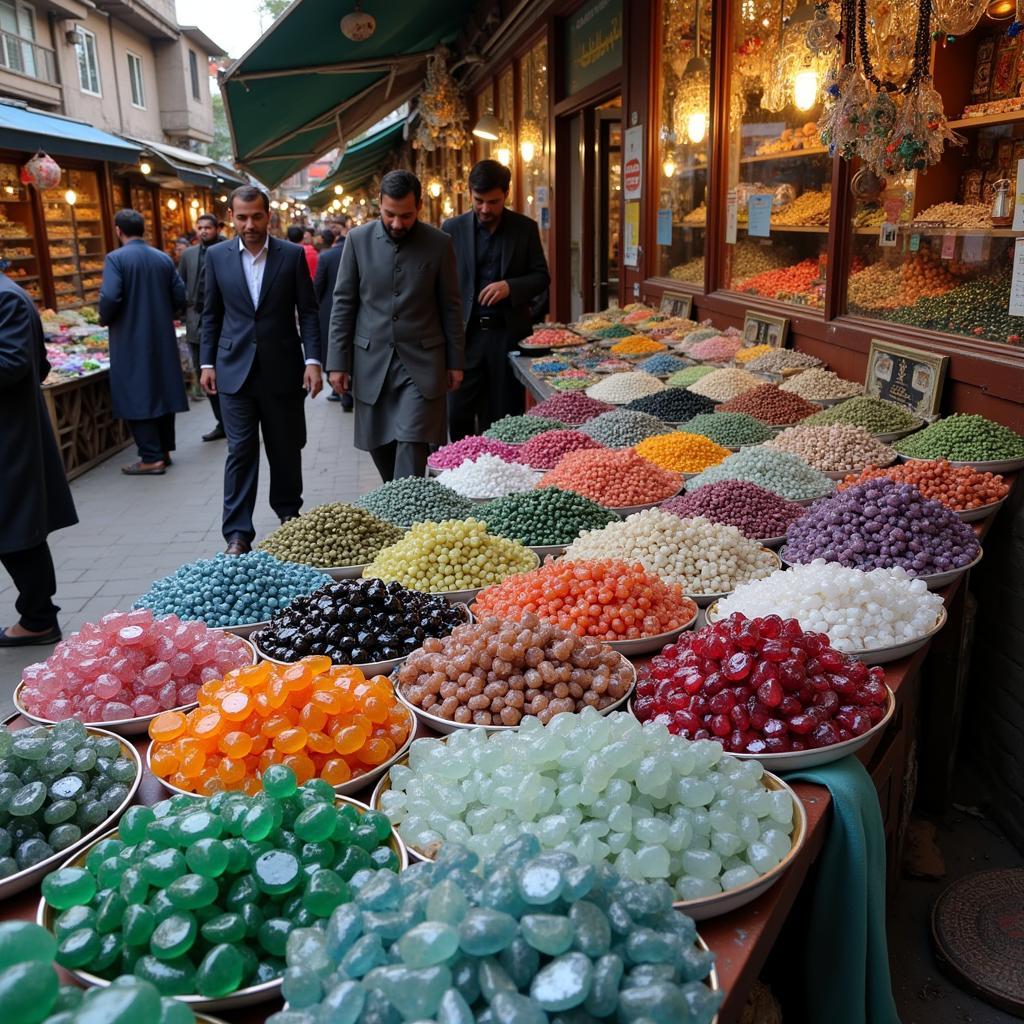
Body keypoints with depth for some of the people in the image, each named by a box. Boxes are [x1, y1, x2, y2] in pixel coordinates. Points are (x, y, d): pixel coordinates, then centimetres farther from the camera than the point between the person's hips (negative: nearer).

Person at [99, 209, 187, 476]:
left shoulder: (115, 258, -10)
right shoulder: (163, 258, 6)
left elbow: (110, 297, -20)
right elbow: (180, 296, 4)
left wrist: (104, 319, -1)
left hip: (131, 340, -5)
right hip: (162, 338, 6)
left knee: (137, 396, -1)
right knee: (162, 390, 13)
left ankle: (152, 458, -1)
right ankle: (163, 449, 21)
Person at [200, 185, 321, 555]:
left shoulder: (293, 255, 0)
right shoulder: (217, 256, 4)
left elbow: (308, 311, 0)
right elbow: (211, 314, 9)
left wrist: (312, 361, -8)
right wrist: (207, 363, 5)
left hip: (282, 368, 0)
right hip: (235, 369, 0)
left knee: (286, 449, 11)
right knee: (240, 451, -1)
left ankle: (289, 514, 32)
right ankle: (238, 534, 3)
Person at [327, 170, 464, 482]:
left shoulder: (439, 243, -1)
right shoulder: (358, 239, 0)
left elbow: (450, 306, 4)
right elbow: (343, 304, 2)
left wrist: (455, 362, 4)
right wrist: (338, 362, -1)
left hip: (421, 362, -2)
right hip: (372, 361, 2)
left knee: (412, 444, -10)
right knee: (380, 447, 11)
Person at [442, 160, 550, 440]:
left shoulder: (525, 228, 4)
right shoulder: (453, 228, 4)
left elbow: (542, 277, 6)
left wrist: (510, 286, -13)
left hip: (508, 333, 0)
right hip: (466, 334, 0)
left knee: (504, 415, 5)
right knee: (458, 415, 0)